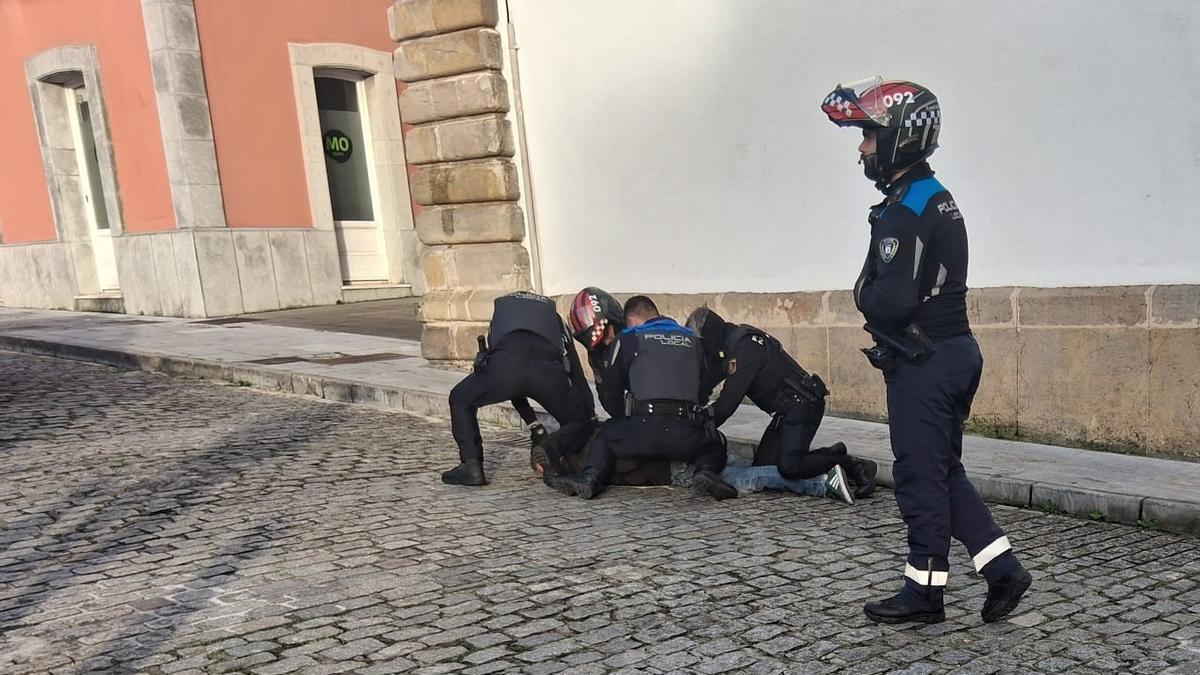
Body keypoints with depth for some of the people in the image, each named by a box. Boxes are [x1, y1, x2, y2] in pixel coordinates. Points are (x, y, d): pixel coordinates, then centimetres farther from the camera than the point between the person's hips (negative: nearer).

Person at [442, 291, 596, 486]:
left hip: (504, 363, 0)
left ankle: (471, 465, 14)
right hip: (548, 370, 0)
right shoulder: (554, 317, 40)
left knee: (460, 400, 29)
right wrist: (592, 418, 42)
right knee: (581, 424, 25)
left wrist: (535, 426, 47)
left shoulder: (500, 309, 42)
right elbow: (577, 374, 36)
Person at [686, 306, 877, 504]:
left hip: (803, 404, -10)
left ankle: (851, 464, -5)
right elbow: (705, 384, 13)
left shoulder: (744, 348, -21)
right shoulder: (732, 343, 10)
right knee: (762, 465, 4)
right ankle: (832, 454, 12)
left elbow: (727, 403, -23)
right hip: (785, 411, 10)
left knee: (788, 467, -23)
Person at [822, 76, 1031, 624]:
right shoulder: (937, 199, 15)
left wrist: (865, 296, -6)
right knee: (943, 473, 17)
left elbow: (893, 300, -25)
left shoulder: (905, 209, -17)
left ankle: (924, 592, 13)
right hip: (953, 352, 10)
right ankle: (1004, 570, 19)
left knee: (919, 476, 1)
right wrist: (878, 298, 3)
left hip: (922, 363, -10)